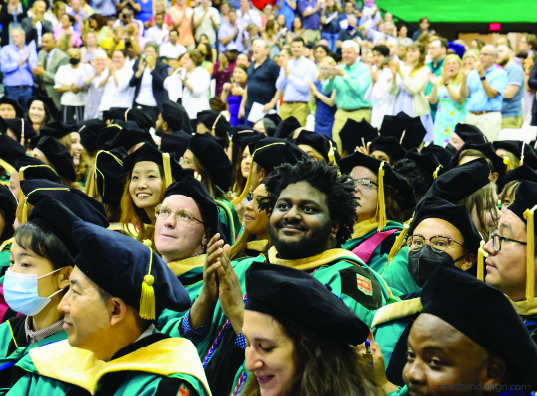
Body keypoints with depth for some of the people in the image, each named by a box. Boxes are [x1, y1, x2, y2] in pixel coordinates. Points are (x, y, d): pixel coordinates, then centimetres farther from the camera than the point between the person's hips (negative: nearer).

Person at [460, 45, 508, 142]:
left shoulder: (500, 74, 0)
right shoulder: (473, 73, 15)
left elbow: (492, 94, -12)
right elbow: (464, 95, 7)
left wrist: (482, 76, -16)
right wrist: (464, 77, -6)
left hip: (489, 117, -5)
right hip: (471, 117, 5)